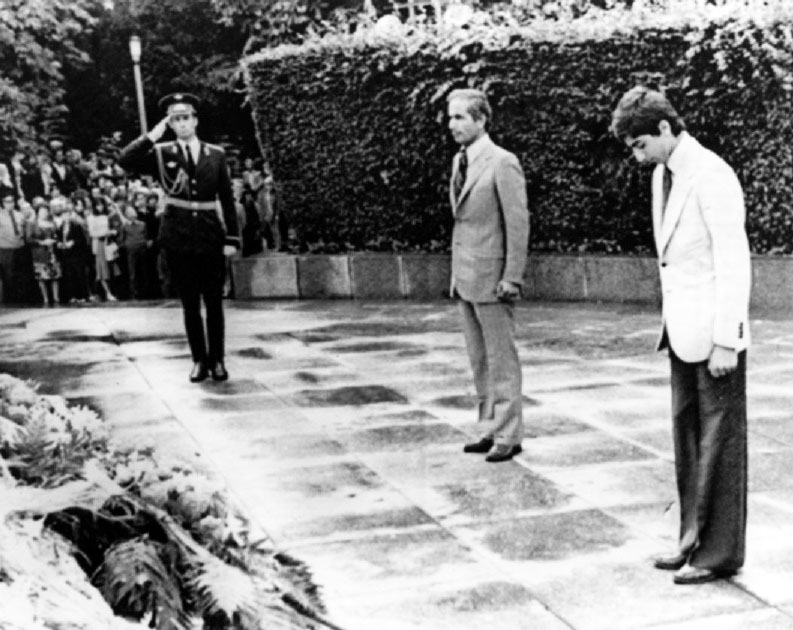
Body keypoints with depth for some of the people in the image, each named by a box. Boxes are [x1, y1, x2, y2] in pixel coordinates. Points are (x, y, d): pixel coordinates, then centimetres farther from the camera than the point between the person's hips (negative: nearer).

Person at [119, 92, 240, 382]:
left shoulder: (216, 154, 5)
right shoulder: (161, 154, 2)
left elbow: (227, 199, 6)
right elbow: (125, 160, -14)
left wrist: (232, 238, 1)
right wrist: (154, 135, -13)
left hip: (211, 235, 1)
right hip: (178, 237, -1)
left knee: (214, 302, 5)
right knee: (190, 304, 5)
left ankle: (216, 359, 15)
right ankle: (199, 360, 15)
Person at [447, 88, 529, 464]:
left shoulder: (502, 163, -12)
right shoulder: (459, 161, 13)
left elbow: (518, 222, -13)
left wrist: (512, 278, -16)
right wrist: (455, 272, 14)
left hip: (491, 278, -8)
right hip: (465, 278, 8)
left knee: (501, 361, 0)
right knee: (480, 361, 13)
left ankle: (508, 436, 8)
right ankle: (490, 430, 22)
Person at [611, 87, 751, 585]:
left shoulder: (712, 177, -16)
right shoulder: (664, 175, 11)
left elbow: (734, 262, -18)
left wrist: (725, 341, -18)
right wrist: (672, 323, 16)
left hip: (714, 329, -9)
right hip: (683, 328, 9)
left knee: (720, 438, 0)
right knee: (687, 433, 13)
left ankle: (720, 552, 10)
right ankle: (695, 539, 23)